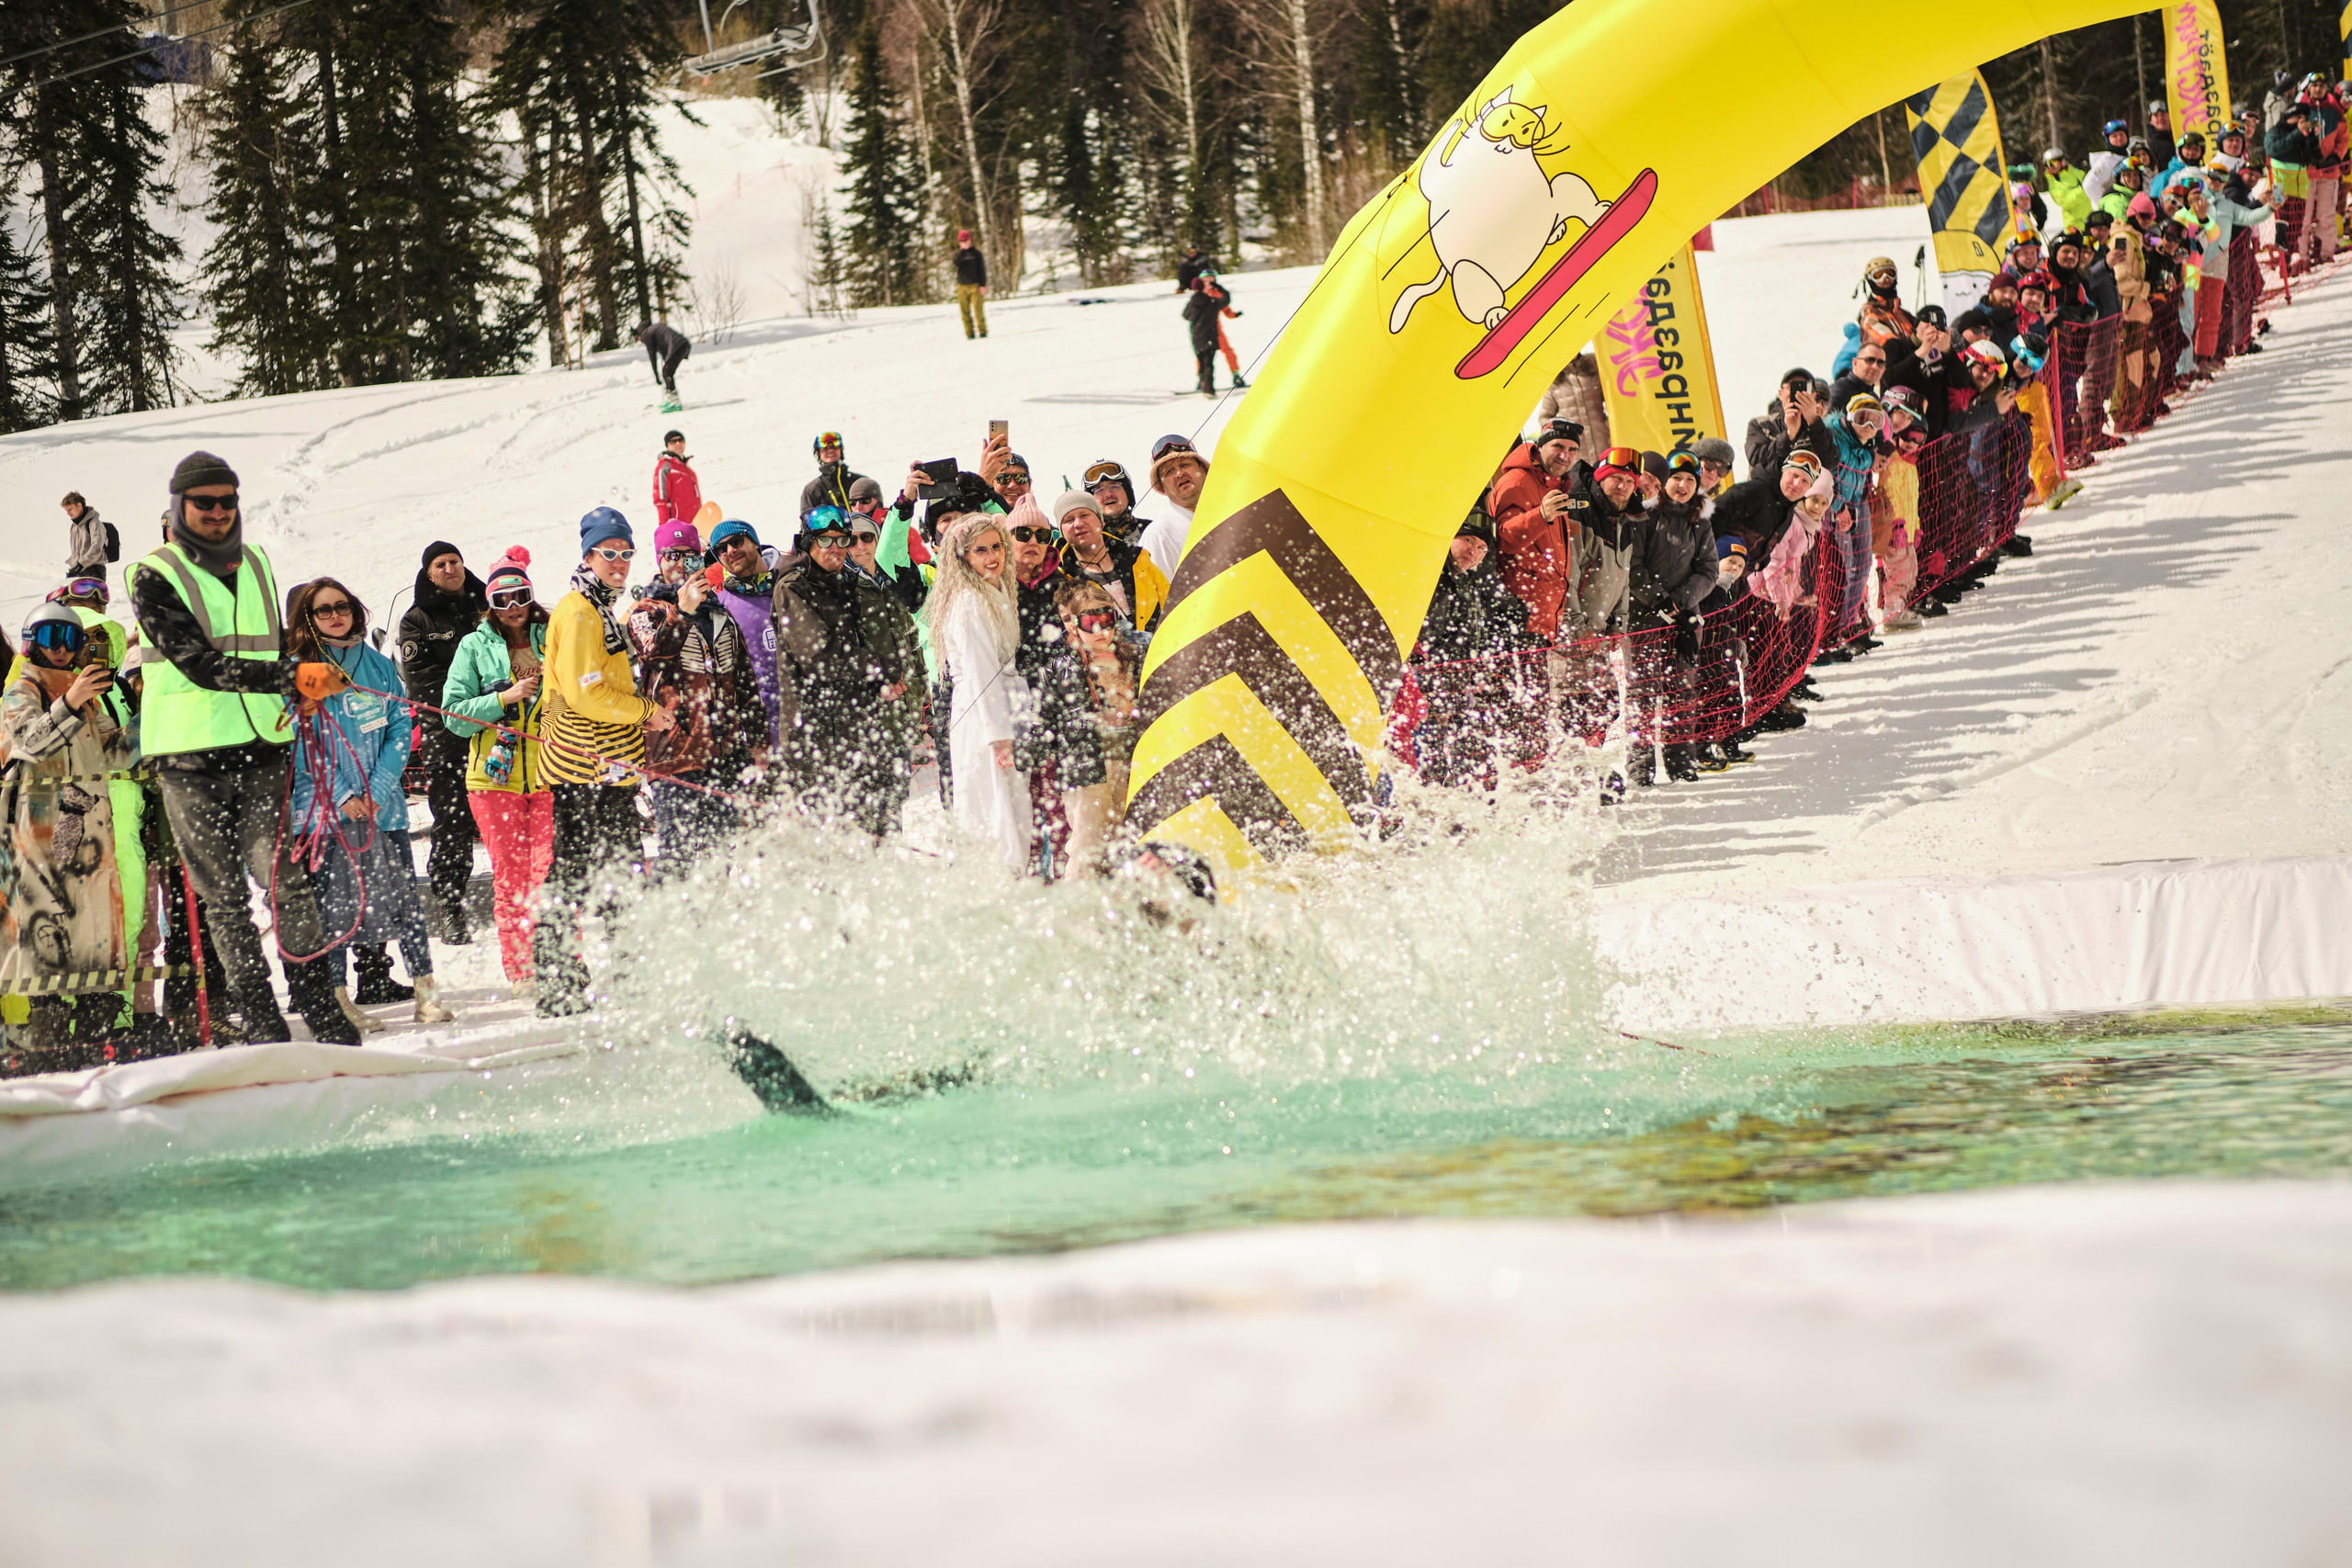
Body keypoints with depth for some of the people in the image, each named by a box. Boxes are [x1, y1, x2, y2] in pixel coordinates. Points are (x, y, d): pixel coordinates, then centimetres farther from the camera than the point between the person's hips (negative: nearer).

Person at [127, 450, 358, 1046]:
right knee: (223, 896, 1)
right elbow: (201, 664, -16)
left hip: (261, 750, 3)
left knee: (284, 876, -12)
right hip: (190, 757, -3)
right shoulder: (155, 578, -4)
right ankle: (261, 1022, 4)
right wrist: (292, 676, -23)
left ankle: (317, 999, -8)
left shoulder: (255, 565, 14)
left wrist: (304, 689, 13)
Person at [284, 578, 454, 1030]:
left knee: (401, 893, 1)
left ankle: (426, 991, 4)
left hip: (381, 802, 3)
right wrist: (341, 795, -12)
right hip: (324, 806, -3)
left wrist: (377, 789, -5)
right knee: (334, 900, -5)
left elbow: (401, 730, 8)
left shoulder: (379, 667, 11)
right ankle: (337, 997, -2)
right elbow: (301, 743, -4)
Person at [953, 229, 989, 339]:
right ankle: (970, 333, 4)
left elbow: (982, 269, 3)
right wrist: (961, 251, -16)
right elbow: (956, 263, -12)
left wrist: (983, 285, -4)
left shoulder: (975, 253, 5)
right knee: (965, 311, -1)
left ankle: (982, 331, -3)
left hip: (975, 285, -3)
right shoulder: (959, 254, 10)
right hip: (962, 286, 3)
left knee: (978, 310, -9)